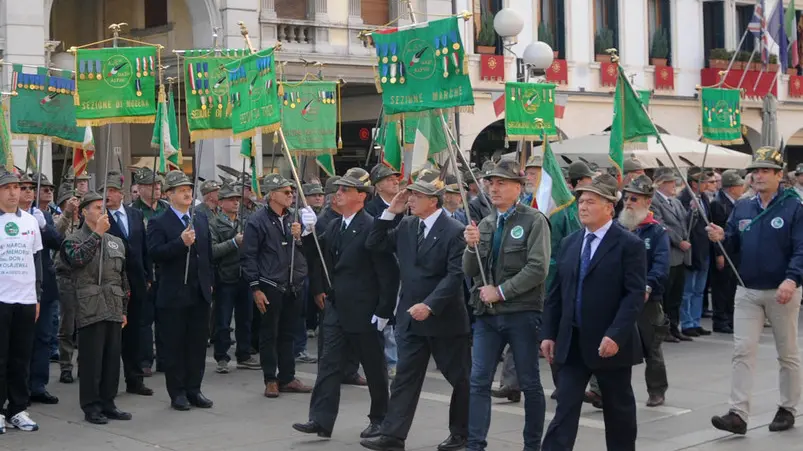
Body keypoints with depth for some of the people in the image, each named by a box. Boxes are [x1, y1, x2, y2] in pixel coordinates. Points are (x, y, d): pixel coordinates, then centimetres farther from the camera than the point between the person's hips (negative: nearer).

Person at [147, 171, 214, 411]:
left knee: (198, 344, 9)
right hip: (173, 295, -5)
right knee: (174, 345, 3)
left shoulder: (201, 220, 13)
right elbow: (154, 253, -17)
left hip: (200, 293, 5)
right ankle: (177, 393, 11)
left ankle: (194, 389, 18)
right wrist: (181, 242, -27)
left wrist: (210, 282, 13)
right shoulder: (159, 223, -5)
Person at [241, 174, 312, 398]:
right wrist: (255, 288, -14)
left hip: (292, 287, 6)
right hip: (270, 287, -6)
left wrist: (299, 237, -5)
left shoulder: (291, 219, 12)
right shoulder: (258, 221, -8)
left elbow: (303, 252, 16)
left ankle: (287, 378, 20)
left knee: (287, 334, 12)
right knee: (269, 335, 2)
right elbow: (248, 257, -10)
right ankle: (271, 380, 10)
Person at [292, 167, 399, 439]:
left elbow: (388, 273, -16)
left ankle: (379, 419, 23)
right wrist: (309, 231, -4)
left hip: (364, 312, -7)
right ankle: (321, 421, 5)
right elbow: (318, 257, 12)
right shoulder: (333, 227, 8)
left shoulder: (372, 228, -15)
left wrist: (384, 311, -16)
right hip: (336, 309, 7)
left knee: (374, 367, 9)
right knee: (329, 364, 3)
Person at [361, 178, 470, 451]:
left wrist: (429, 305, -26)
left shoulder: (453, 231, -13)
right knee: (405, 378, 3)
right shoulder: (406, 226, 7)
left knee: (460, 378, 8)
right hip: (411, 317, 5)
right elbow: (374, 245, 8)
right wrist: (390, 212, -1)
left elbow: (455, 275, -18)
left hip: (444, 318, -5)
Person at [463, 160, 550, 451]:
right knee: (479, 382, 1)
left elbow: (537, 269, -15)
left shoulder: (534, 220, -6)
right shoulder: (486, 224, 11)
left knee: (530, 384, 6)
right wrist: (472, 246, -10)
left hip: (522, 312, -5)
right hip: (487, 313, 5)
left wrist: (500, 291, -15)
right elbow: (470, 271, 9)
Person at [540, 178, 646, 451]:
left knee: (619, 411, 11)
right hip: (572, 343, 4)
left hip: (610, 344, -4)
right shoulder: (569, 243, 10)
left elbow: (635, 295, -14)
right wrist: (549, 333, 5)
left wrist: (615, 335, -23)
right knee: (564, 410, 0)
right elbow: (556, 292, 12)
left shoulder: (629, 245, -7)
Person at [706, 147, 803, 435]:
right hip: (747, 292, 4)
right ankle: (738, 414, -6)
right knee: (743, 352, -4)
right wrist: (722, 238, -12)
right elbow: (734, 247, 10)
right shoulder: (741, 208, 7)